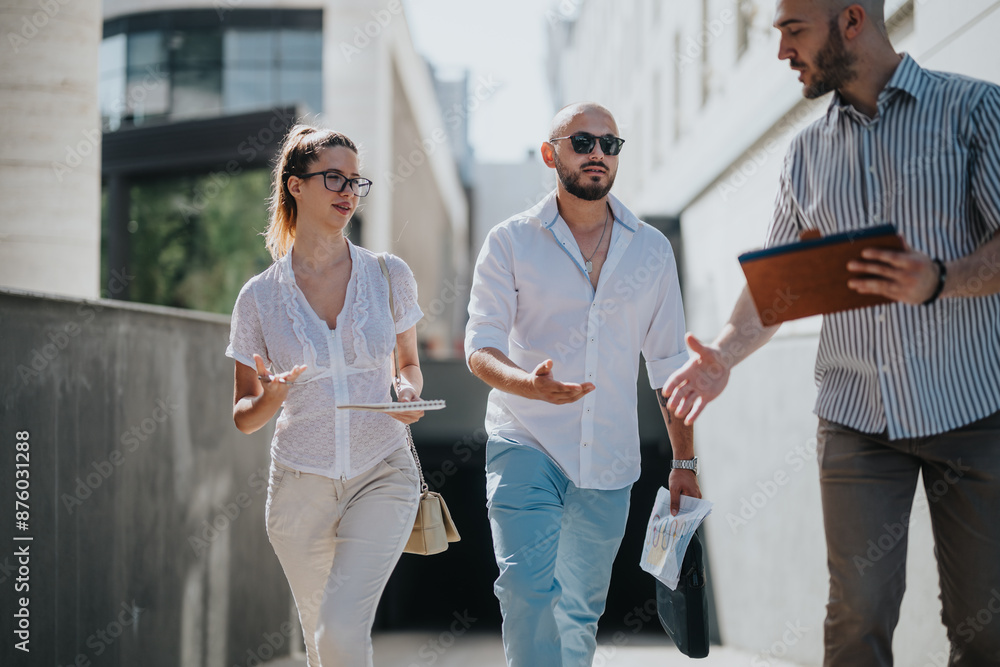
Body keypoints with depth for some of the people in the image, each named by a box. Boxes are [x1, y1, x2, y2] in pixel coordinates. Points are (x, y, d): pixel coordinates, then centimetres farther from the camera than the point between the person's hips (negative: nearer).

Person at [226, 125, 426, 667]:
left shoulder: (390, 276, 0)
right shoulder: (260, 297, -2)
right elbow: (243, 415, 4)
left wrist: (409, 393, -7)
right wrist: (268, 402, -19)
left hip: (382, 476, -1)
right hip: (301, 484, 1)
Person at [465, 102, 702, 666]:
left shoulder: (651, 250, 10)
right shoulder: (511, 243, 1)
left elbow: (669, 362, 14)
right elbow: (481, 347, -5)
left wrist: (685, 461, 10)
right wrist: (529, 384, -27)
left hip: (608, 461, 3)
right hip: (526, 445, -3)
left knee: (580, 613, 10)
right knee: (528, 587, -22)